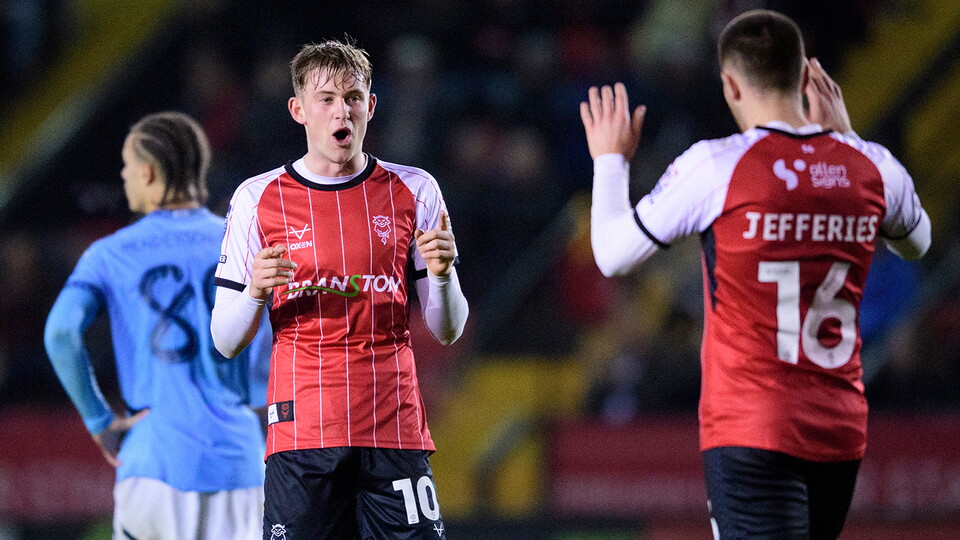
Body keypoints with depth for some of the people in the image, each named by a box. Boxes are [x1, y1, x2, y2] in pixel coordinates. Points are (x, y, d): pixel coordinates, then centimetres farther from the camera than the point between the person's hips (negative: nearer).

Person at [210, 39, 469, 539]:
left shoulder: (413, 191, 9)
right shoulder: (258, 199, 5)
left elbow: (446, 331, 11)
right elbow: (226, 342, 7)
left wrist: (442, 275, -9)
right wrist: (255, 291, -13)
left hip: (394, 433, 1)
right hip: (301, 436, -1)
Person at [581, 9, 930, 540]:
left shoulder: (714, 167, -10)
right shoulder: (872, 167, 3)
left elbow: (612, 256, 1)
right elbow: (915, 242, 28)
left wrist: (610, 159, 19)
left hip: (751, 432, -5)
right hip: (842, 432, 5)